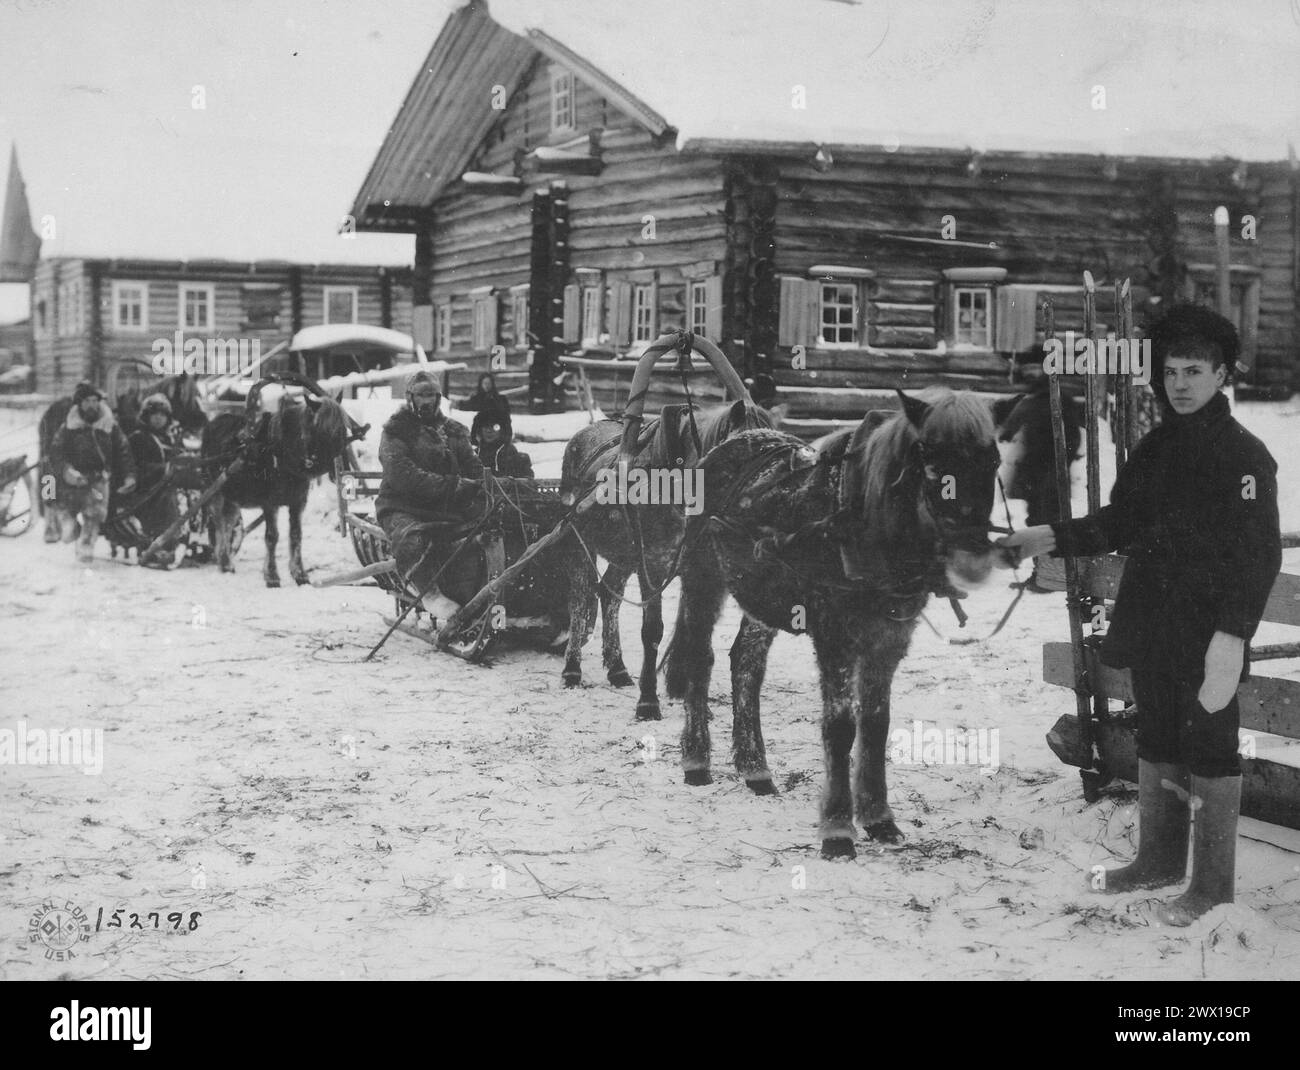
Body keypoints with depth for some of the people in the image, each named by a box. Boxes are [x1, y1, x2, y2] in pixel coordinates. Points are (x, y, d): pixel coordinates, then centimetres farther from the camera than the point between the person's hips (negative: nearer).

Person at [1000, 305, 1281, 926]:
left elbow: (1258, 552, -15)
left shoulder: (1242, 454, -11)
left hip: (1208, 637, -7)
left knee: (1209, 753, 1)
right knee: (1157, 746, 16)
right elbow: (1119, 523, 17)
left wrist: (1233, 633, -22)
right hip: (1150, 629, 7)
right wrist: (1056, 538, 3)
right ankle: (1160, 859, 30)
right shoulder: (1155, 448, 12)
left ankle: (1212, 883, 10)